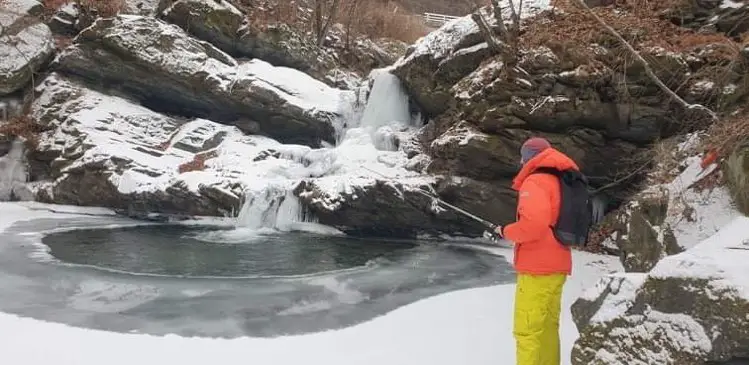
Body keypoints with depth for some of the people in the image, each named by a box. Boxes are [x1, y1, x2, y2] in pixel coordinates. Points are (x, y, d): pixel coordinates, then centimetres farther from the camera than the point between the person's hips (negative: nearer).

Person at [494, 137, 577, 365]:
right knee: (546, 329, 15)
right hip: (556, 267, 9)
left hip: (538, 269, -9)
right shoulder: (559, 182, 16)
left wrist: (506, 232, -8)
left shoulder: (535, 182, -11)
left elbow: (533, 224, -25)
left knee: (527, 331, -6)